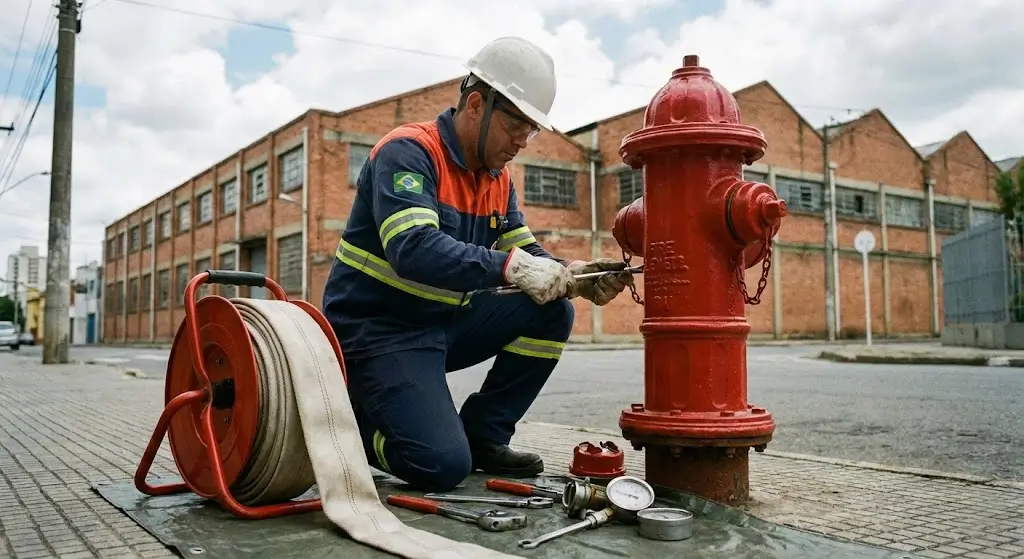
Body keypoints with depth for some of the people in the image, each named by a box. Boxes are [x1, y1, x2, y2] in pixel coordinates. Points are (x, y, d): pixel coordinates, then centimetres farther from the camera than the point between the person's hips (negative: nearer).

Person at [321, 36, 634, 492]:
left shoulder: (497, 179, 8)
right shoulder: (408, 152, -18)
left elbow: (525, 254, 6)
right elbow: (412, 249, -32)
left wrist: (571, 276, -14)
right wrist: (509, 267, -39)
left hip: (445, 323, 8)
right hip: (376, 330, -8)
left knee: (551, 314, -5)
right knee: (443, 464, -23)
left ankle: (482, 435, 5)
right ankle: (356, 423, 7)